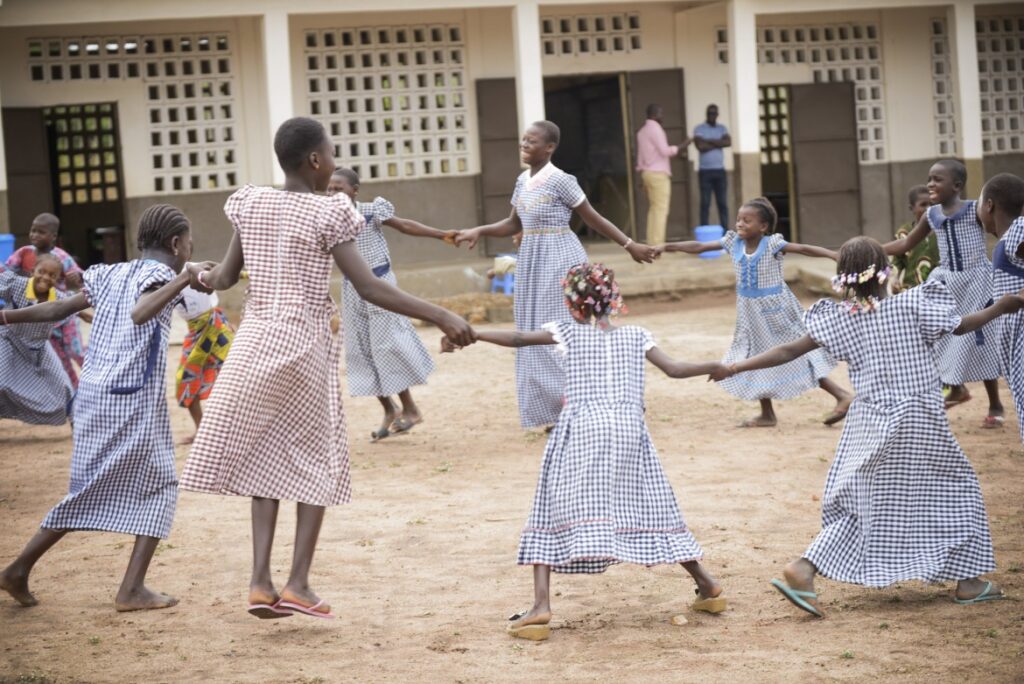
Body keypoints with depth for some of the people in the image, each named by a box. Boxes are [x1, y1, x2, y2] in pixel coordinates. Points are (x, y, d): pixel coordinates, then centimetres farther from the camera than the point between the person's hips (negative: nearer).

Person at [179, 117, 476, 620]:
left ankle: (260, 580, 2)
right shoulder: (327, 214, -11)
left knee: (266, 459, 12)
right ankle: (298, 582, 3)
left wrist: (200, 277, 28)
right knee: (317, 462, 9)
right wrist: (442, 317, -16)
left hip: (256, 342, 4)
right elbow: (369, 288, -17)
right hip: (306, 345, -4)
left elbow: (225, 277, 7)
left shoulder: (250, 204, 3)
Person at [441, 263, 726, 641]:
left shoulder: (567, 332, 8)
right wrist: (718, 367, 18)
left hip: (580, 431, -3)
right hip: (630, 432, 3)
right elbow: (674, 369, 7)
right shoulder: (636, 336, 14)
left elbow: (518, 338, -4)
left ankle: (541, 605, -16)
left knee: (553, 513, -1)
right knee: (653, 508, 15)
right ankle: (707, 585, 18)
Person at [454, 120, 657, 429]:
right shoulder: (522, 181, 9)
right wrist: (479, 231, 3)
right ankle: (562, 412, 15)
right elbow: (513, 224, 17)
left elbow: (592, 218, -7)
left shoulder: (560, 180, -13)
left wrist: (630, 246, -5)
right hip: (532, 262, 8)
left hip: (560, 260, -8)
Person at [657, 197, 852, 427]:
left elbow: (804, 249, -28)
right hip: (750, 311, 7)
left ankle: (842, 396, -1)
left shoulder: (772, 244, -18)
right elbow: (698, 247, 1)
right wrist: (668, 246, -4)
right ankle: (767, 414, 25)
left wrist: (834, 255, -40)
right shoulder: (734, 242, -3)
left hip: (776, 310, -7)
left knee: (799, 354, -6)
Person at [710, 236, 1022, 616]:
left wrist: (735, 367, 5)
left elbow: (789, 351, -3)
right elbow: (960, 326, -3)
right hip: (920, 423, -3)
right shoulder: (911, 306, -12)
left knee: (857, 506, 12)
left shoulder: (838, 319, -4)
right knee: (953, 489, 17)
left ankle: (803, 570, -5)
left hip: (868, 426, 3)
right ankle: (967, 581, 20)